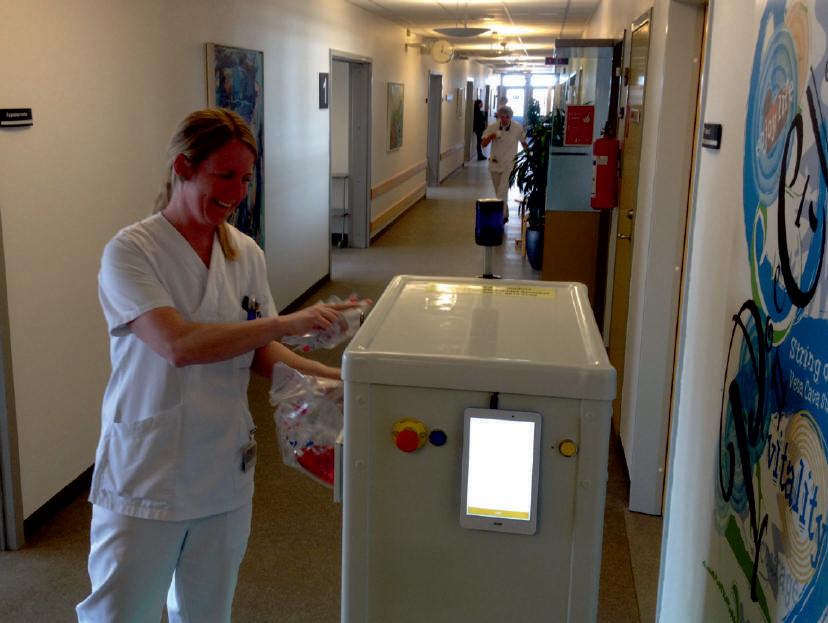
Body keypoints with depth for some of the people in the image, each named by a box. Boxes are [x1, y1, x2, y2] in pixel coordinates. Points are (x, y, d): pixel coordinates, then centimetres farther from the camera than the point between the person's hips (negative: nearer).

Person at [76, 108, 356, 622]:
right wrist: (287, 323, -27)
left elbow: (257, 352, 7)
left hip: (226, 471, 5)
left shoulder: (246, 254, 2)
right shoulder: (131, 252, -15)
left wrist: (326, 376, -9)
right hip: (146, 476, -5)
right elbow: (179, 345, -29)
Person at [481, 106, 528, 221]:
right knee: (498, 191, 15)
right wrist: (491, 136, -22)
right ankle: (505, 214, 31)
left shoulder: (518, 128, -9)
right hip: (495, 163, 4)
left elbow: (524, 142, 6)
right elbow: (484, 144, -4)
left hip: (509, 164, -4)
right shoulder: (492, 127, -6)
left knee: (502, 192, -16)